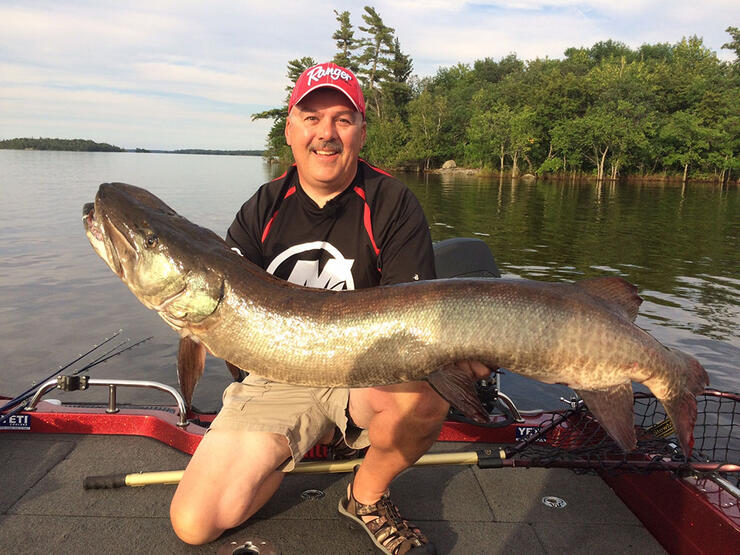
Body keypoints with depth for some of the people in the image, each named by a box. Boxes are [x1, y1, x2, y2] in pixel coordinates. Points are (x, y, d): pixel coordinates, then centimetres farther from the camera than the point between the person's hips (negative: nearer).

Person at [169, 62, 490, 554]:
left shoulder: (392, 204, -8)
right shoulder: (263, 210, 1)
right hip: (277, 375, 2)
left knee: (428, 392, -36)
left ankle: (367, 495, -4)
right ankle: (303, 446, 17)